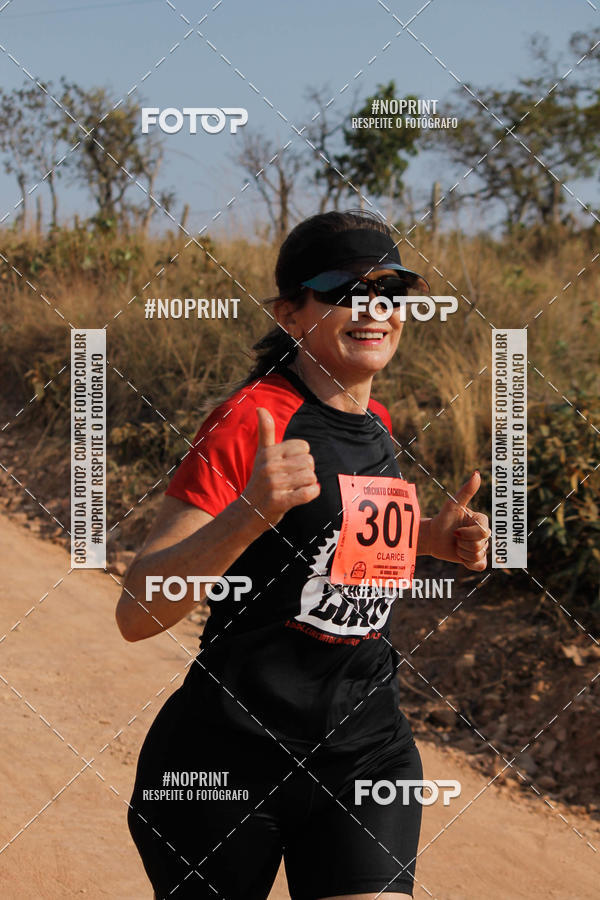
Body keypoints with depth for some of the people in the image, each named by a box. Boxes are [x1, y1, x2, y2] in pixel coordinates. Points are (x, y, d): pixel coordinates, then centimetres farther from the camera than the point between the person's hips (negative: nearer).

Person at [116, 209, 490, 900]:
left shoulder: (377, 424, 8)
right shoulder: (253, 418, -14)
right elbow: (137, 614, -21)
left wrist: (430, 537, 11)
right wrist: (250, 511, -35)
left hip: (366, 755, 5)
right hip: (226, 759, -5)